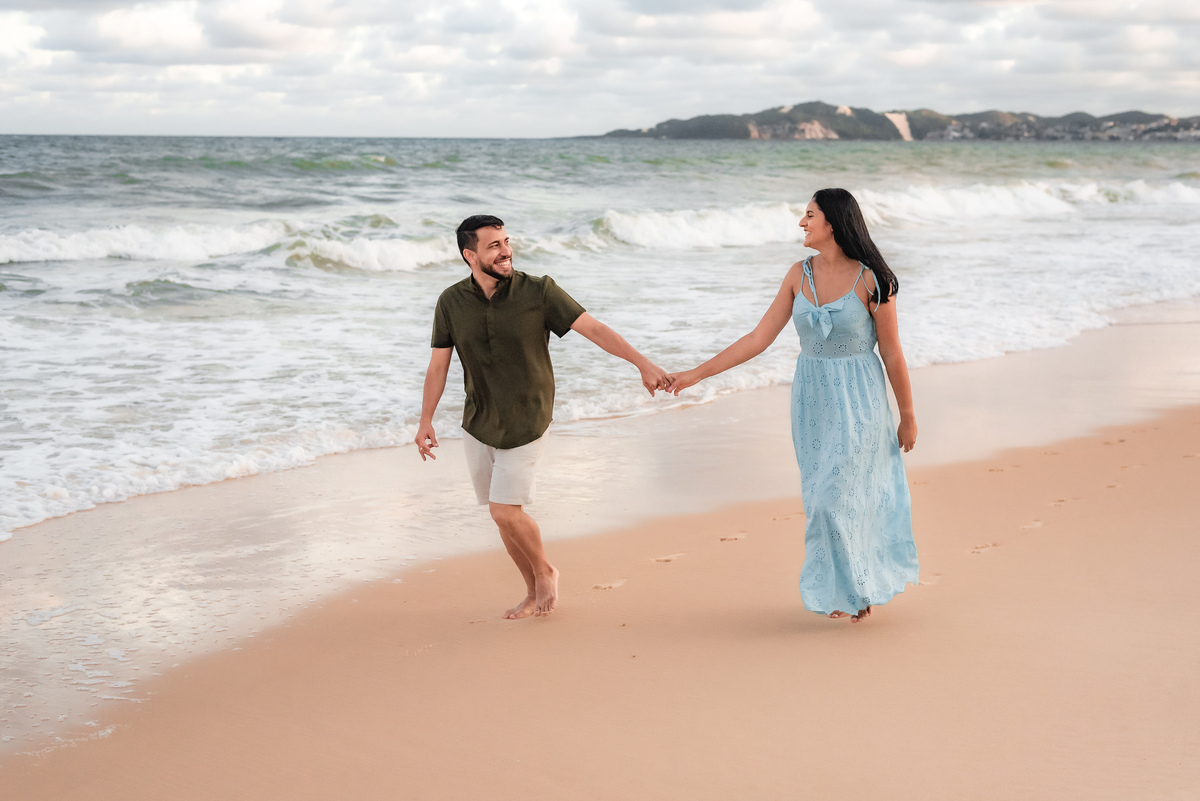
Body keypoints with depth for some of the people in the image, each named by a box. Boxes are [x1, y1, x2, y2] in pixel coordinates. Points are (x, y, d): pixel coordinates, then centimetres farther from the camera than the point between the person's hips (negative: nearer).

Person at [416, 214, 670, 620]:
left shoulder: (538, 292, -13)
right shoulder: (452, 302, -5)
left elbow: (594, 328, -15)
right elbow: (439, 364, 4)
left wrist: (643, 364, -22)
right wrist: (425, 420, 0)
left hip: (525, 426, -4)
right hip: (477, 426, 4)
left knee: (506, 512, -11)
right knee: (502, 514, 9)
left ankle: (545, 571, 17)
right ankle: (534, 592, 26)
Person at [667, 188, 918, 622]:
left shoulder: (871, 280, -14)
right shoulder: (800, 274, 0)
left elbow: (892, 354, -7)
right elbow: (759, 338, 0)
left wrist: (908, 417, -1)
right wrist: (696, 374, -4)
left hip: (857, 403, -5)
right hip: (812, 400, 5)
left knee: (837, 499, -6)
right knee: (822, 498, 10)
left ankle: (851, 589, 16)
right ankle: (856, 588, 26)